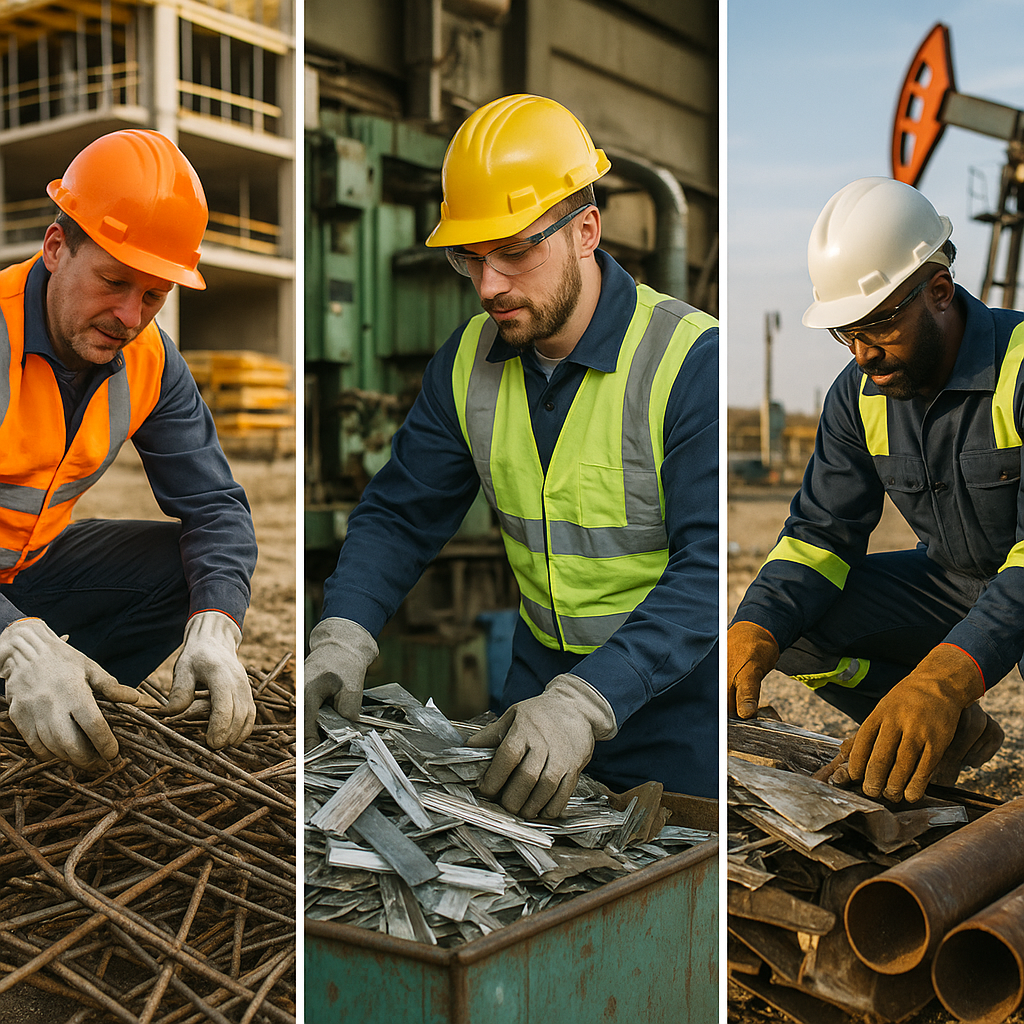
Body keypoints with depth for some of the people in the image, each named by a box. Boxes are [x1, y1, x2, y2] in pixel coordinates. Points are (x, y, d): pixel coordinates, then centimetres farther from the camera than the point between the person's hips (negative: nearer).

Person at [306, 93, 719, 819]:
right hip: (541, 672, 5)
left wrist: (586, 703, -39)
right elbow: (400, 515, 2)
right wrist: (344, 634, -16)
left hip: (674, 704, -5)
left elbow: (709, 570, -28)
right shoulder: (469, 359, -3)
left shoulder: (692, 359, -22)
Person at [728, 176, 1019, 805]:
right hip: (949, 583, 6)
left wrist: (944, 676, -50)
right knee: (788, 624, -15)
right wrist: (752, 636, -28)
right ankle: (957, 731, -1)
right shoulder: (860, 394, -6)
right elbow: (823, 533, -7)